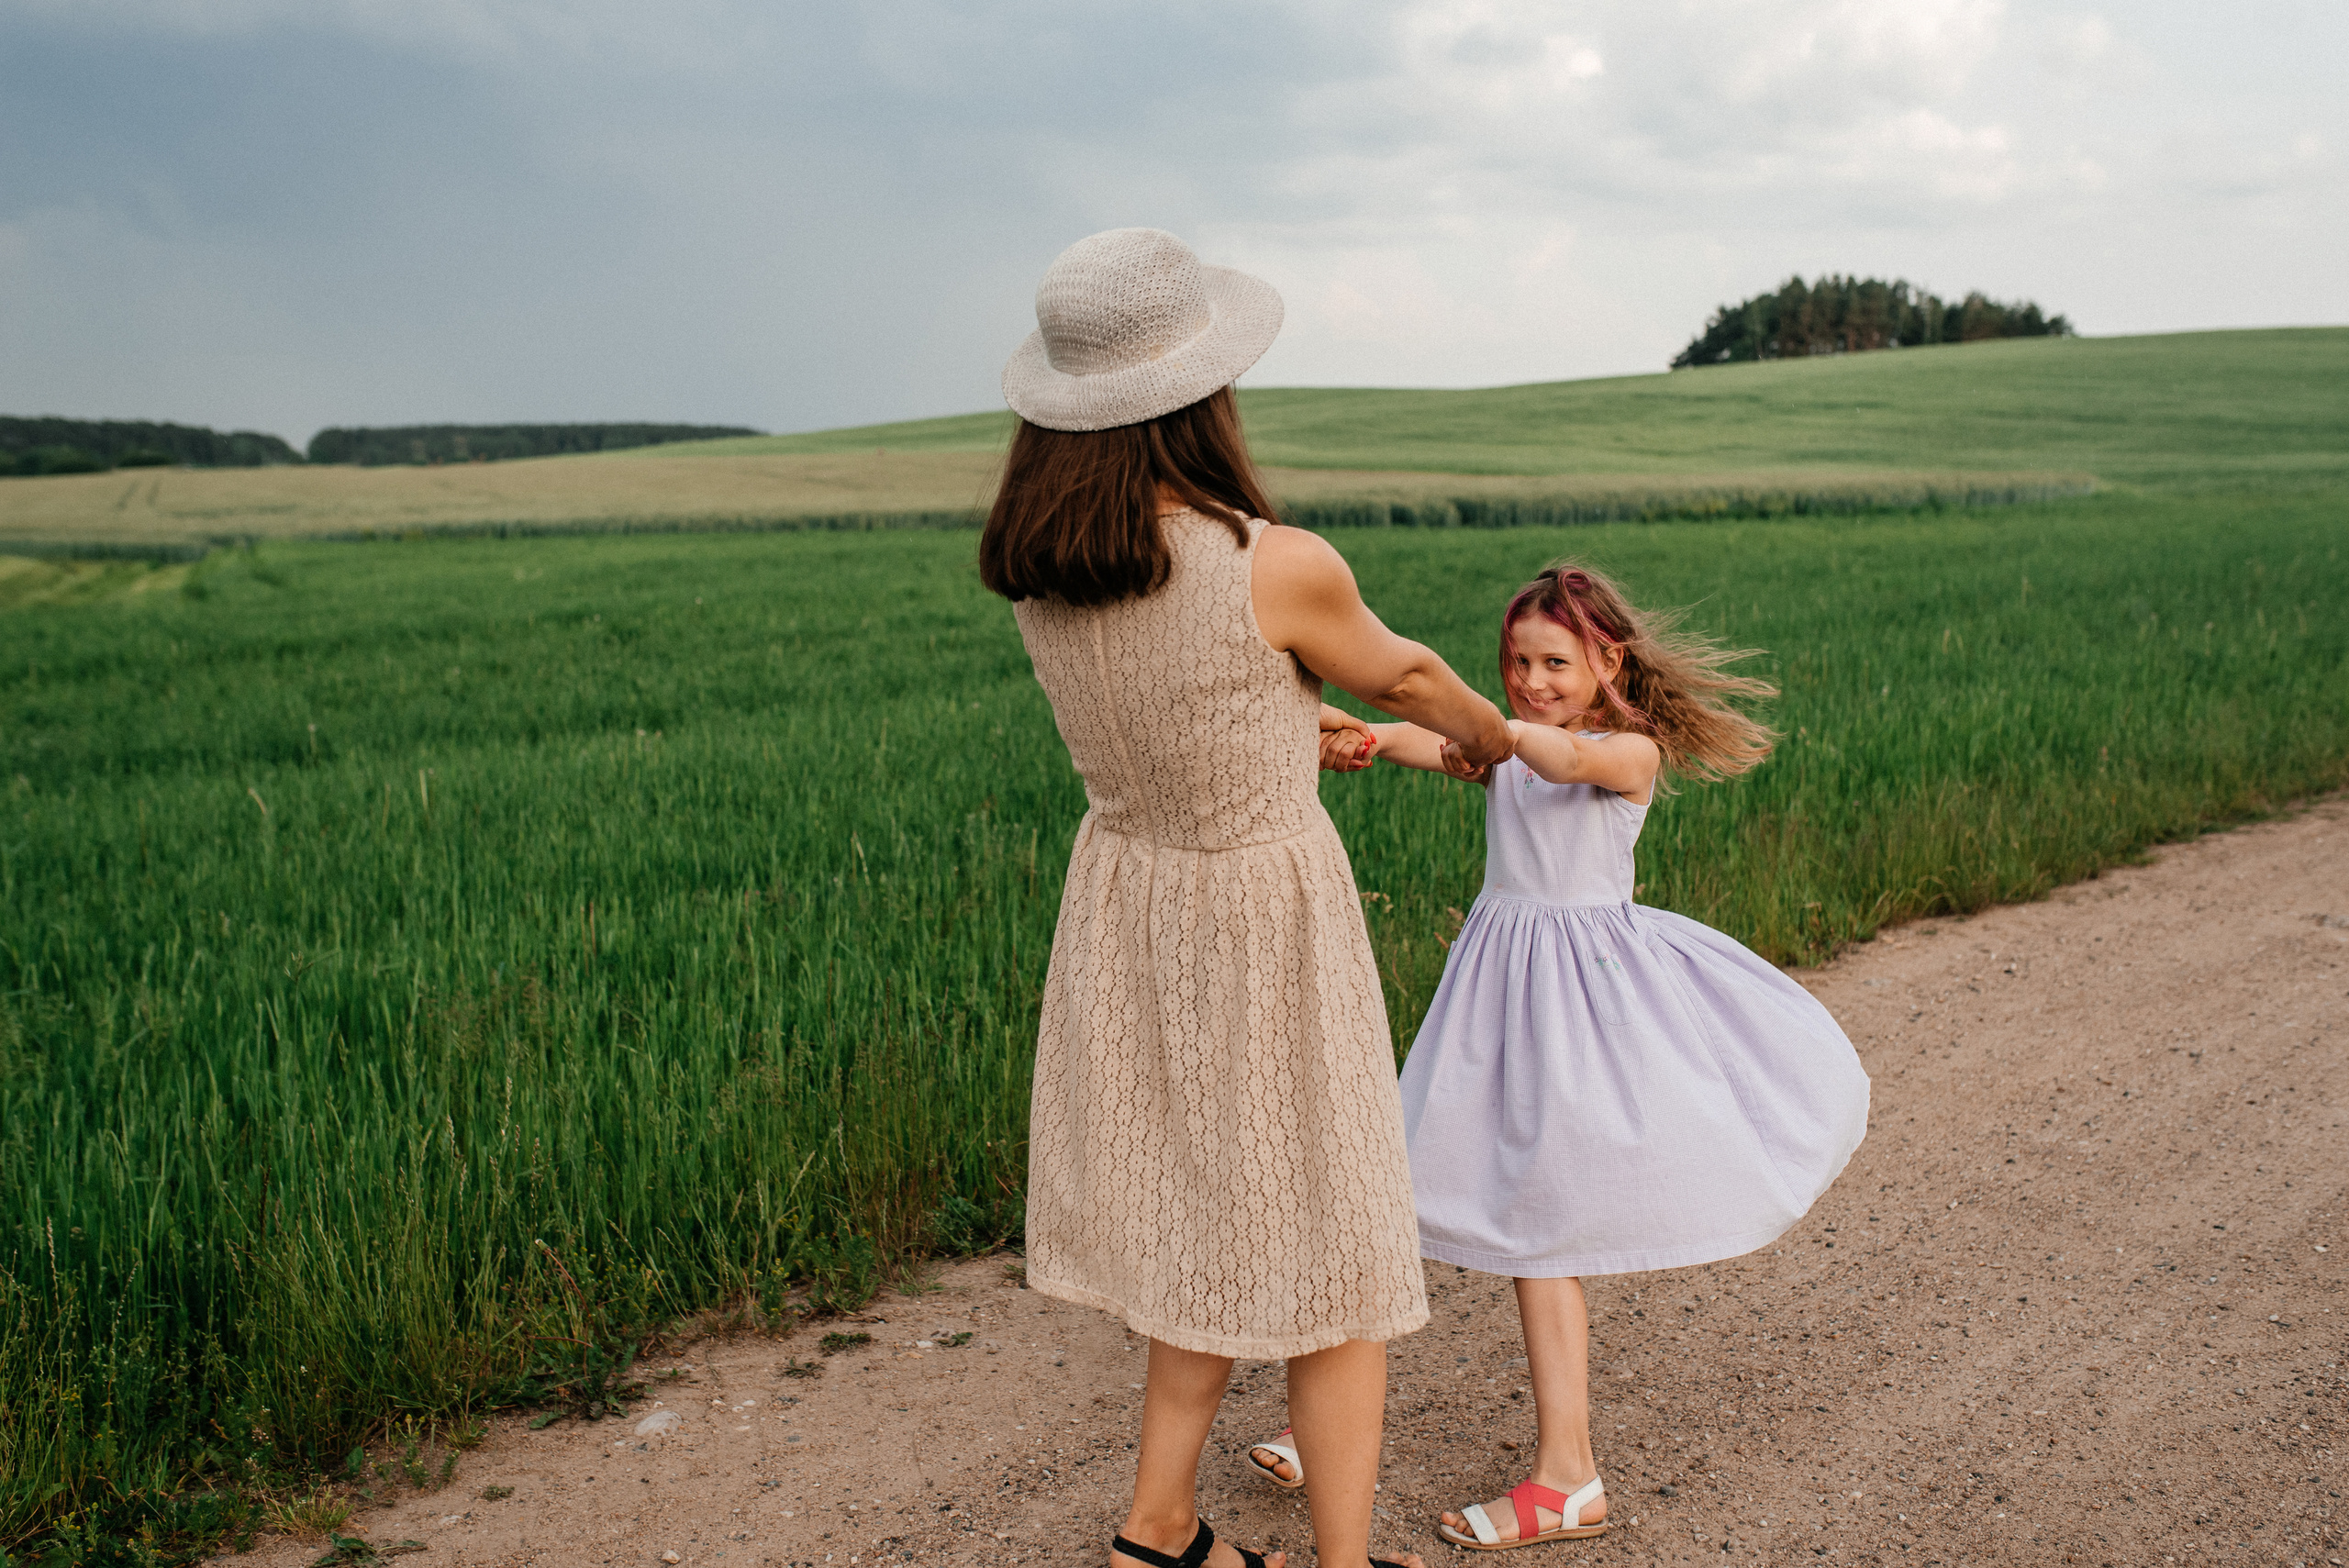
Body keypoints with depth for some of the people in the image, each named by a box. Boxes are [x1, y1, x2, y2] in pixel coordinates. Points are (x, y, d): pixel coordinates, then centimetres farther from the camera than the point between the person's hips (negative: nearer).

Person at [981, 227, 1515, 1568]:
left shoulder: (1041, 565, -7)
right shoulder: (1282, 567, -25)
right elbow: (1400, 673, -3)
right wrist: (1490, 735, 19)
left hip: (1126, 900, 6)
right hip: (1267, 920, -6)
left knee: (1216, 1222, 23)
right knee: (1332, 1251, 11)